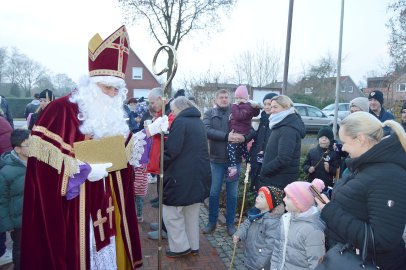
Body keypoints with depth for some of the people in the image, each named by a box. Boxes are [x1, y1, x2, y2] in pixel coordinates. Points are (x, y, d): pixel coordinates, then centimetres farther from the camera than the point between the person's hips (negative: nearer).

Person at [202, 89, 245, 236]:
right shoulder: (210, 113, 3)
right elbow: (207, 130, -14)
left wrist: (242, 136, -25)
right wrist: (226, 136, -25)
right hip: (216, 159, 0)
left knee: (232, 193, 10)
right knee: (213, 192, 10)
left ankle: (230, 223, 24)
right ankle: (212, 222, 25)